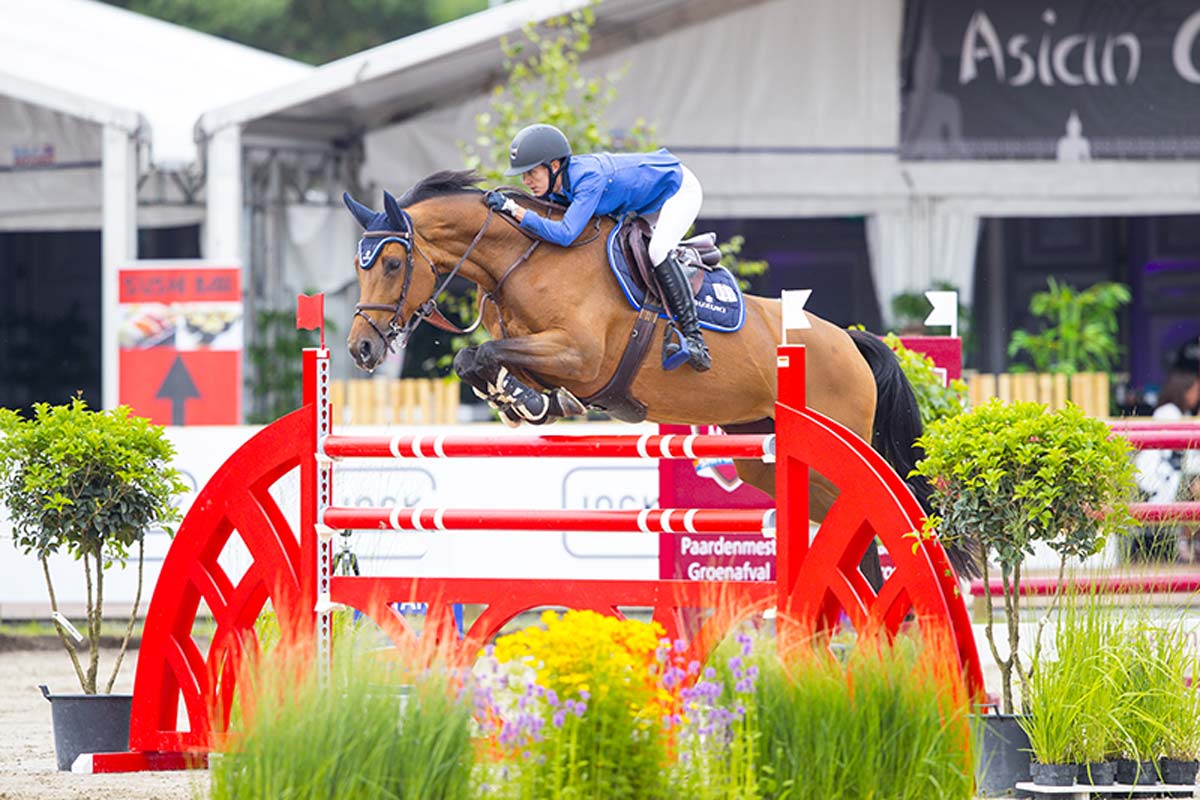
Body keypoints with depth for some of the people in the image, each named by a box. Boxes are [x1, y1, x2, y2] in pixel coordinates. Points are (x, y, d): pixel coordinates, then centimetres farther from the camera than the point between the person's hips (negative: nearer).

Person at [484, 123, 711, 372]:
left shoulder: (589, 178, -40)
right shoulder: (555, 185, -14)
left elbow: (565, 234, -49)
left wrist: (514, 209, -49)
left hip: (680, 189, -9)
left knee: (658, 251, -28)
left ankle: (693, 335, -22)